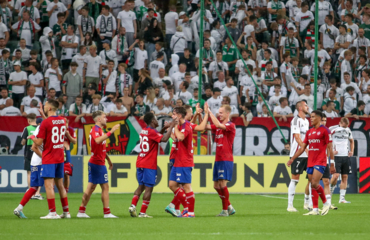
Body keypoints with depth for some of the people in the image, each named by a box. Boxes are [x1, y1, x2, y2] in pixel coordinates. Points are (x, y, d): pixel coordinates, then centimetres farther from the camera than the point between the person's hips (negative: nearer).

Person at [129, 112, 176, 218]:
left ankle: (133, 206, 0)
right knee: (148, 188, -3)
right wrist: (171, 127, -18)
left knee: (141, 186, 16)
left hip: (140, 163, 8)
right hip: (149, 165, -8)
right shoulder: (152, 132, -13)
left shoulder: (143, 131, 13)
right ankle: (142, 212, -5)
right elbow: (164, 139, -26)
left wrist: (164, 129, 20)